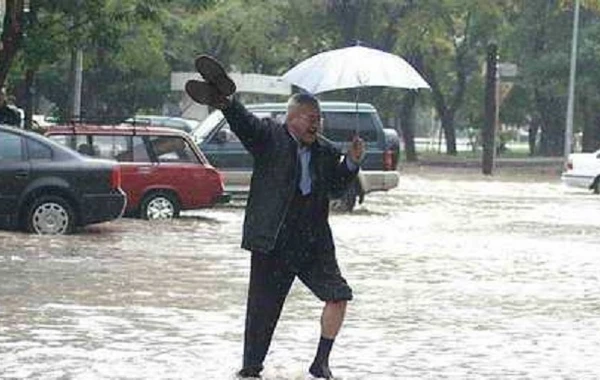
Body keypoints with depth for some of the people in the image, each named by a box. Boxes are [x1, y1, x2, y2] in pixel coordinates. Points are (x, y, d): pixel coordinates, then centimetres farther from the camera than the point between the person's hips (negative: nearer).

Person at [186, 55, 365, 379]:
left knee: (338, 296, -4)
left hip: (314, 243, 4)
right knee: (262, 307, 3)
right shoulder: (269, 136, -2)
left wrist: (351, 163, -3)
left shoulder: (325, 152, 10)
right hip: (272, 243, -4)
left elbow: (335, 187, 13)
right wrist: (228, 105, -39)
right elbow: (245, 124, -19)